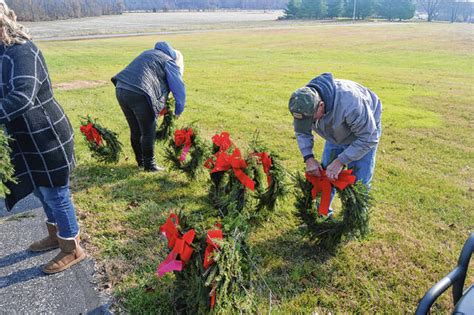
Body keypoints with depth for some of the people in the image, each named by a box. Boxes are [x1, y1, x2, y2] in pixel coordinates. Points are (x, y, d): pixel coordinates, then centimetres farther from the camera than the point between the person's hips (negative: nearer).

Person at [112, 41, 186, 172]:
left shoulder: (149, 54, 30)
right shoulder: (170, 62, 8)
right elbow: (179, 89, 6)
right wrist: (178, 111, 20)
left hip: (120, 90, 7)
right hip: (139, 95, -7)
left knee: (135, 130, 19)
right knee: (148, 132, 7)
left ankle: (141, 161, 33)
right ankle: (149, 165, 18)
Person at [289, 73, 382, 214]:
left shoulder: (349, 103, -44)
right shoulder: (304, 102, -27)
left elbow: (368, 138, -32)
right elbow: (301, 131, -8)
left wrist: (341, 161, -34)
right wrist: (309, 158, -22)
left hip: (364, 130, -5)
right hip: (336, 136, 5)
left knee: (358, 183, -7)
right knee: (323, 174, 5)